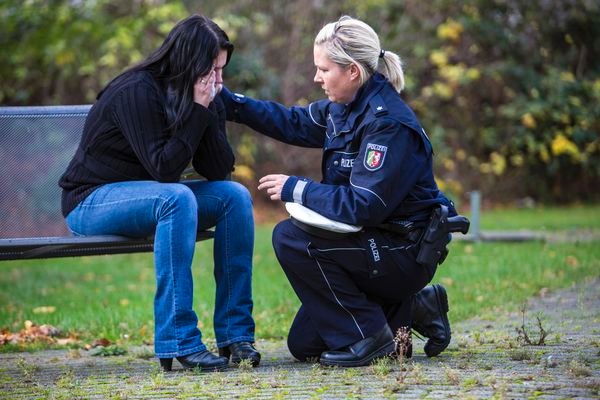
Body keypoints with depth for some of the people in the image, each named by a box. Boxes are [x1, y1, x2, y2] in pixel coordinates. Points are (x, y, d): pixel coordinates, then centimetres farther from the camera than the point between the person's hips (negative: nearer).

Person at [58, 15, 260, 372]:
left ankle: (235, 332, -14)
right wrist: (197, 111, -24)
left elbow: (220, 170, -6)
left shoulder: (203, 98, 1)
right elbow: (162, 168, -25)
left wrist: (209, 110, -17)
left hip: (153, 197, 8)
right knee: (177, 198, -36)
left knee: (235, 195, -14)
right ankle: (178, 342, -35)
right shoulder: (137, 91, -21)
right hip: (91, 201, -8)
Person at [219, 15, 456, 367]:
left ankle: (368, 337, -12)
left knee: (291, 238, -22)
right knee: (304, 345, 10)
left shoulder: (389, 123, -24)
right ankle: (414, 308, 18)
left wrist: (296, 189, -20)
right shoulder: (344, 109, 3)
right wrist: (228, 101, 10)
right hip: (378, 245, 9)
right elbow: (293, 122, 18)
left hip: (406, 253, -9)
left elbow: (363, 205, -29)